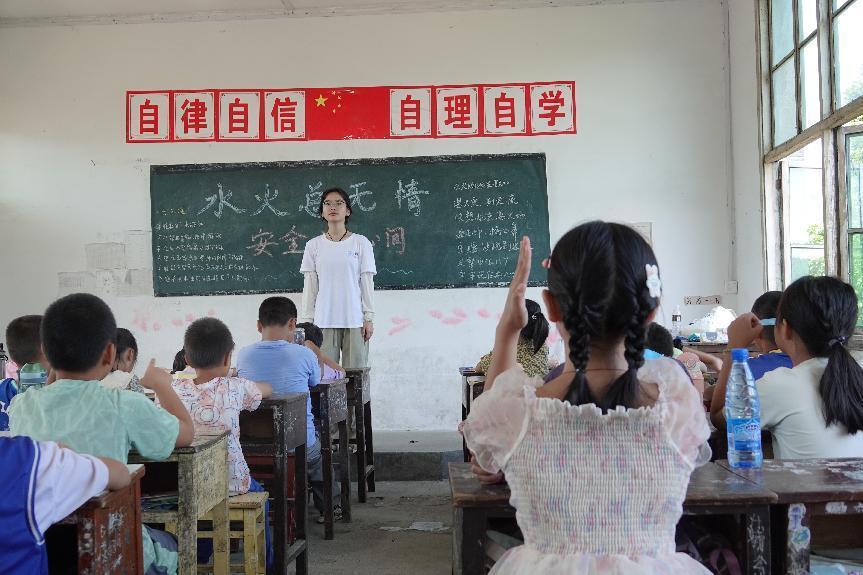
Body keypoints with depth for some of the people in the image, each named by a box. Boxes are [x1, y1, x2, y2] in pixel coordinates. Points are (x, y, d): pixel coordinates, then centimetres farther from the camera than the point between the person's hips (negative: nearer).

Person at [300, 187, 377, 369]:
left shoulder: (361, 243, 3)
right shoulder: (313, 245, 7)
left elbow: (367, 283, 3)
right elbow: (309, 286, 8)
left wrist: (369, 318, -1)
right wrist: (306, 320, 4)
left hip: (355, 320, -1)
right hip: (324, 321, 1)